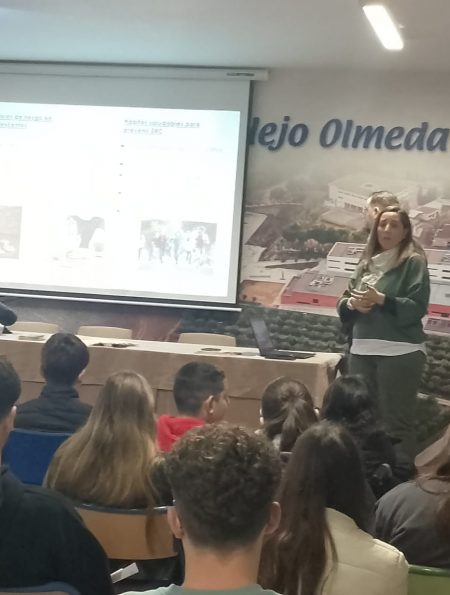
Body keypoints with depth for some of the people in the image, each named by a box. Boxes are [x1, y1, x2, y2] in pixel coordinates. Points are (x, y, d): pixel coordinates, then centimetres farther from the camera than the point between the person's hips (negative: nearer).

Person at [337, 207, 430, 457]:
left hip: (400, 352, -6)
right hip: (362, 350, 6)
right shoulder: (367, 263, 16)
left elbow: (417, 307, -11)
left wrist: (380, 300, -19)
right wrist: (352, 303, -5)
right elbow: (343, 302, 17)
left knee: (396, 420, -7)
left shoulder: (413, 261, -2)